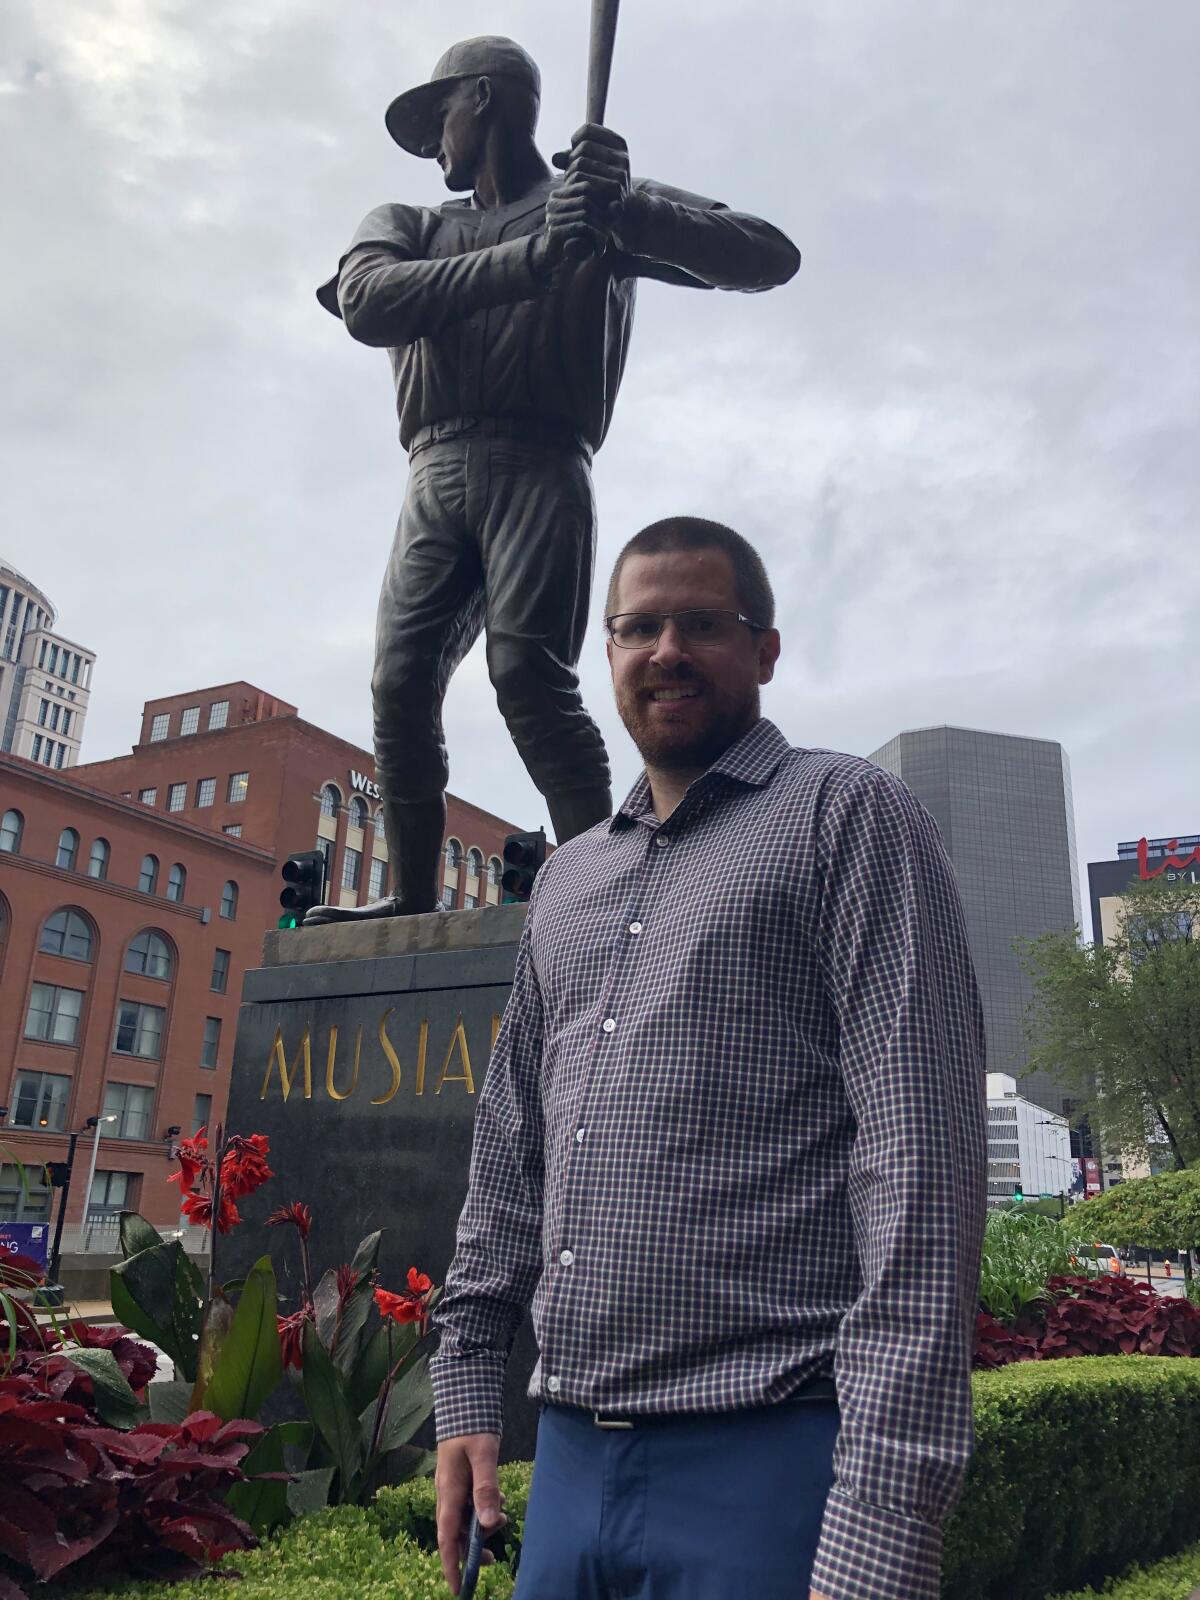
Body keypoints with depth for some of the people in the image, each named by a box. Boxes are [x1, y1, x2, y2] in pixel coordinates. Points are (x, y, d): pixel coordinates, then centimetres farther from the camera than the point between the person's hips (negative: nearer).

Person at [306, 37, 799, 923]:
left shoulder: (601, 202, 14)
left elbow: (772, 257, 3)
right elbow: (366, 302, -2)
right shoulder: (408, 225, 24)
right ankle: (413, 897, 5)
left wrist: (628, 214, -13)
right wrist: (529, 259, -15)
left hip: (537, 467, -4)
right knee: (400, 690, -4)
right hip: (434, 480, 5)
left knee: (529, 675, -20)